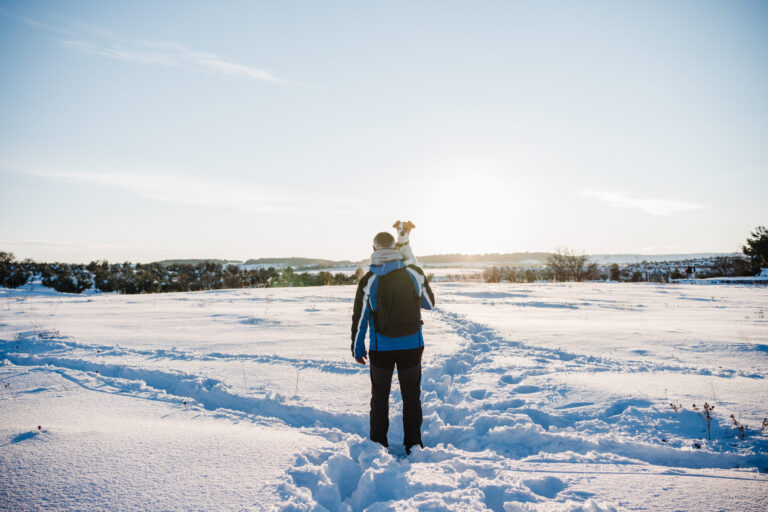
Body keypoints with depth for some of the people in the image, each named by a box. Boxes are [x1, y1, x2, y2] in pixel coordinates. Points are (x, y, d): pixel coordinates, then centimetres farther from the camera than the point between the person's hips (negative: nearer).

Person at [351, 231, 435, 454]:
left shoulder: (368, 281, -12)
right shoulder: (415, 274, -7)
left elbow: (359, 318, -6)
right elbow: (429, 303, 8)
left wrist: (357, 349, 6)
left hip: (381, 348, -1)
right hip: (412, 345, 1)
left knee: (380, 396, 16)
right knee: (411, 396, 15)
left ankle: (378, 445, 24)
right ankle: (413, 445, 22)